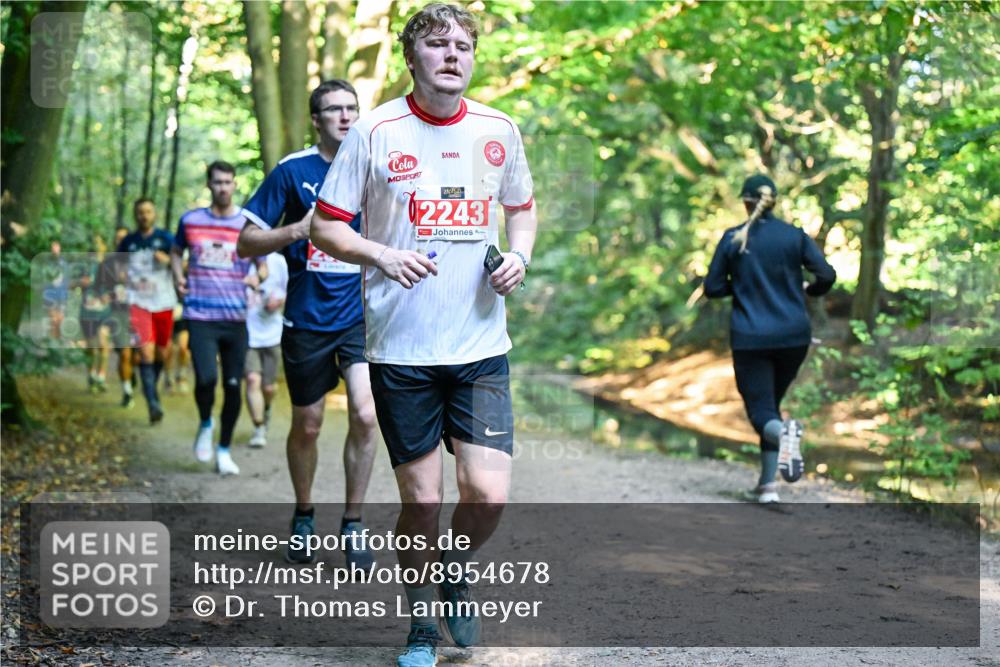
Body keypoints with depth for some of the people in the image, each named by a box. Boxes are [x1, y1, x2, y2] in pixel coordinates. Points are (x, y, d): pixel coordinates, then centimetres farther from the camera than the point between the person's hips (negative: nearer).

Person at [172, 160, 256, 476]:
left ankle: (224, 451, 19)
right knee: (206, 379, -17)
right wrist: (178, 277, 5)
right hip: (200, 316, -1)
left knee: (233, 385, 2)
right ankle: (205, 425, 15)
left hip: (236, 318, 1)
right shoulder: (190, 220, 6)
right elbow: (176, 252, 24)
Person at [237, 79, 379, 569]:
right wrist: (297, 230, -16)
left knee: (364, 414, -14)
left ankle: (352, 523, 2)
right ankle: (303, 518, 32)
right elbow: (247, 243, -1)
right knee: (307, 425, 9)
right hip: (307, 320, -1)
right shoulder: (292, 171, -2)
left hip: (361, 314, 1)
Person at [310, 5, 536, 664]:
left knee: (488, 495, -8)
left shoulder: (500, 130, 6)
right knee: (421, 501, 1)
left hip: (481, 346, 2)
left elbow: (522, 208, 22)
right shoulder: (375, 132, -3)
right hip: (401, 347, -2)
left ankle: (457, 576, 26)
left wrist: (519, 254, 1)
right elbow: (327, 225, 1)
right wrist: (383, 256, -16)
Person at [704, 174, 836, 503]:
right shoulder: (795, 236, 0)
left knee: (761, 411, -1)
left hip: (750, 339, -2)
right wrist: (808, 291, 14)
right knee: (770, 403, 19)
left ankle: (784, 432, -38)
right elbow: (826, 275, -7)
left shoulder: (732, 239, -2)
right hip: (794, 336, 2)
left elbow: (712, 288, 0)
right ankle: (767, 484, 13)